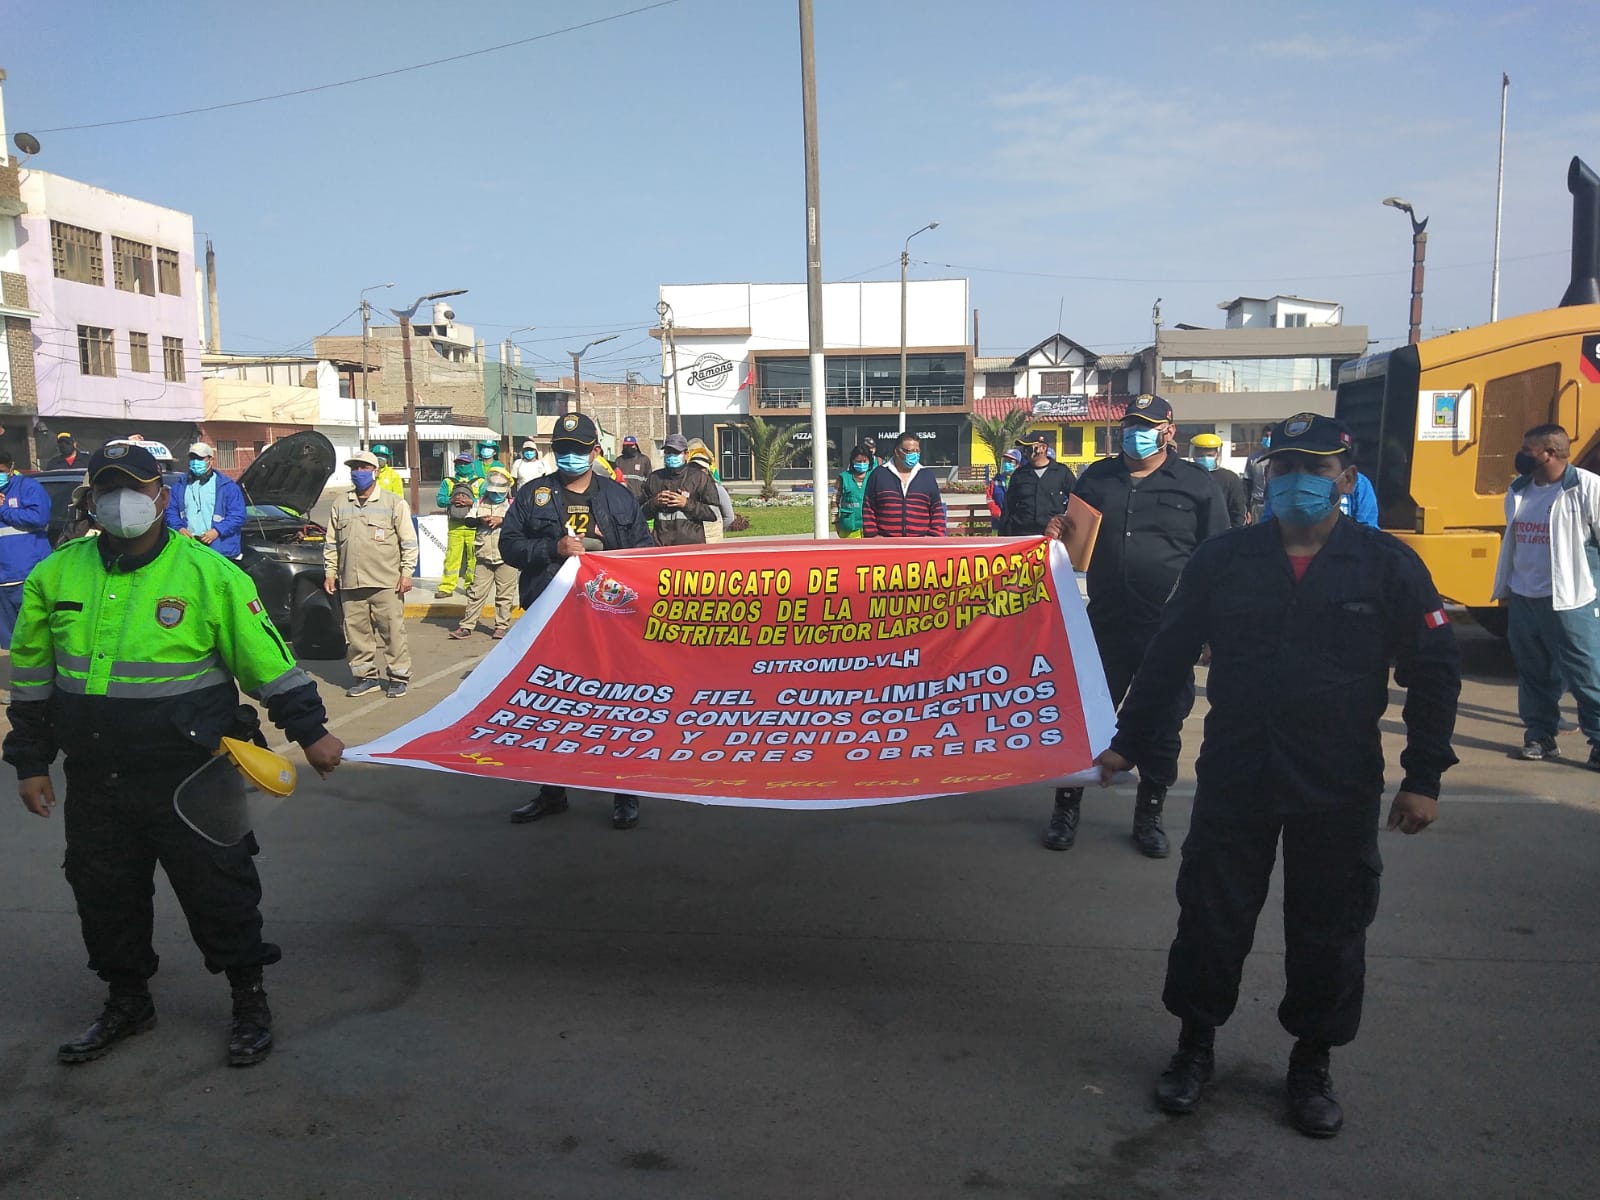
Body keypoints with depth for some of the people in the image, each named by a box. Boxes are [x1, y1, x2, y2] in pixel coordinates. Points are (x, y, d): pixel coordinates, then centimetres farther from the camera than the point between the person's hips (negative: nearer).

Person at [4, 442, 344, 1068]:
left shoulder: (210, 574, -10)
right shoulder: (56, 575, 2)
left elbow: (267, 659, -6)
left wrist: (310, 731, -4)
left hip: (190, 775, -4)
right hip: (94, 777, 4)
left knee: (217, 888, 5)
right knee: (105, 895, 17)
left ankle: (249, 1001, 25)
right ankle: (127, 1001, 39)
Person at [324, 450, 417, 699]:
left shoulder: (394, 503, 2)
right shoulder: (341, 506, 14)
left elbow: (409, 541, 0)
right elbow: (331, 543, 19)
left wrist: (406, 572, -6)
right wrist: (329, 571, 12)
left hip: (386, 583, -4)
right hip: (350, 583, 4)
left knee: (393, 631, -3)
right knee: (356, 631, 7)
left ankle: (398, 676, 6)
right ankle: (365, 676, 18)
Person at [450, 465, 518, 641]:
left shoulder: (513, 504, 4)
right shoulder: (481, 502, 15)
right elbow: (468, 519, 9)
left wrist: (502, 520, -18)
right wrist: (479, 520, -10)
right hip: (484, 556, 3)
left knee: (505, 594, 3)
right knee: (477, 592, 2)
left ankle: (502, 626, 13)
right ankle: (467, 626, 5)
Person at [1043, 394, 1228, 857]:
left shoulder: (1196, 484, 1)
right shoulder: (1097, 477, 9)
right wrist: (1058, 532, -6)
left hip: (1168, 630, -1)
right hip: (1105, 624, 2)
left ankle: (1149, 815, 26)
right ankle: (1066, 809, 20)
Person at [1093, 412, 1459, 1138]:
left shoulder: (1388, 565, -4)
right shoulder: (1222, 560, 0)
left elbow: (1433, 674, 0)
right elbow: (1168, 657, 6)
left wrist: (1423, 777, -3)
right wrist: (1129, 741, 8)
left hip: (1340, 787, 0)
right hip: (1233, 777, 1)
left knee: (1329, 930, 11)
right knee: (1211, 917, 9)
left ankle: (1312, 1065, 31)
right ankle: (1195, 1045, 30)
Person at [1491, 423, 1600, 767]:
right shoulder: (1518, 489, 10)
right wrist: (1503, 588, 21)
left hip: (1570, 601, -6)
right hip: (1523, 599, 7)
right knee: (1533, 672, 13)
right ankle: (1540, 735, 24)